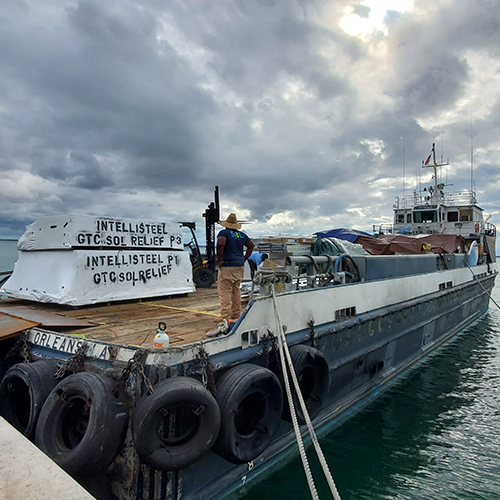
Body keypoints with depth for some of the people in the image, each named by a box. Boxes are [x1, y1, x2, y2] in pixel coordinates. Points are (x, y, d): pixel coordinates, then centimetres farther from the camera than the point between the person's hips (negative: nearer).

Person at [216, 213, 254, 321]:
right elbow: (251, 246, 23)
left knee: (225, 293, -4)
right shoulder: (242, 235, 14)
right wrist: (244, 259, 20)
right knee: (236, 291, 16)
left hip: (227, 267, -6)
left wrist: (220, 259, -16)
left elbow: (220, 243, -25)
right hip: (240, 267, 7)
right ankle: (236, 316, 22)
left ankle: (226, 318, -6)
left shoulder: (224, 233, -5)